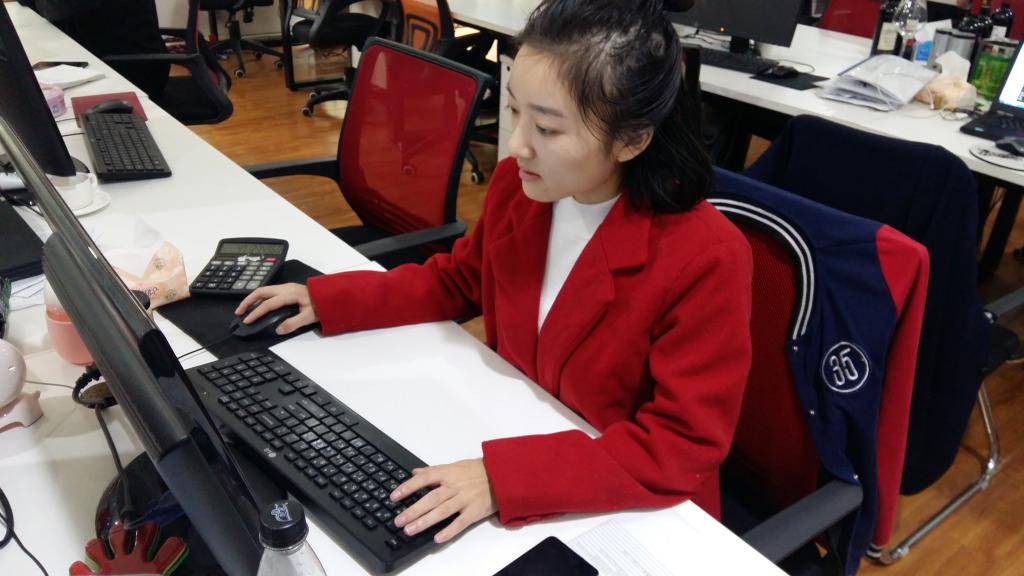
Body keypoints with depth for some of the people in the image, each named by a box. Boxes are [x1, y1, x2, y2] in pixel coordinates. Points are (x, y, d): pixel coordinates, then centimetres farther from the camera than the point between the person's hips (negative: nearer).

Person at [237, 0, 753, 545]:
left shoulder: (706, 258, -27)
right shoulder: (516, 185, -10)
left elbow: (683, 445, -24)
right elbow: (460, 279, 9)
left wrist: (506, 477, -33)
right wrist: (328, 299, 1)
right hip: (512, 433, 5)